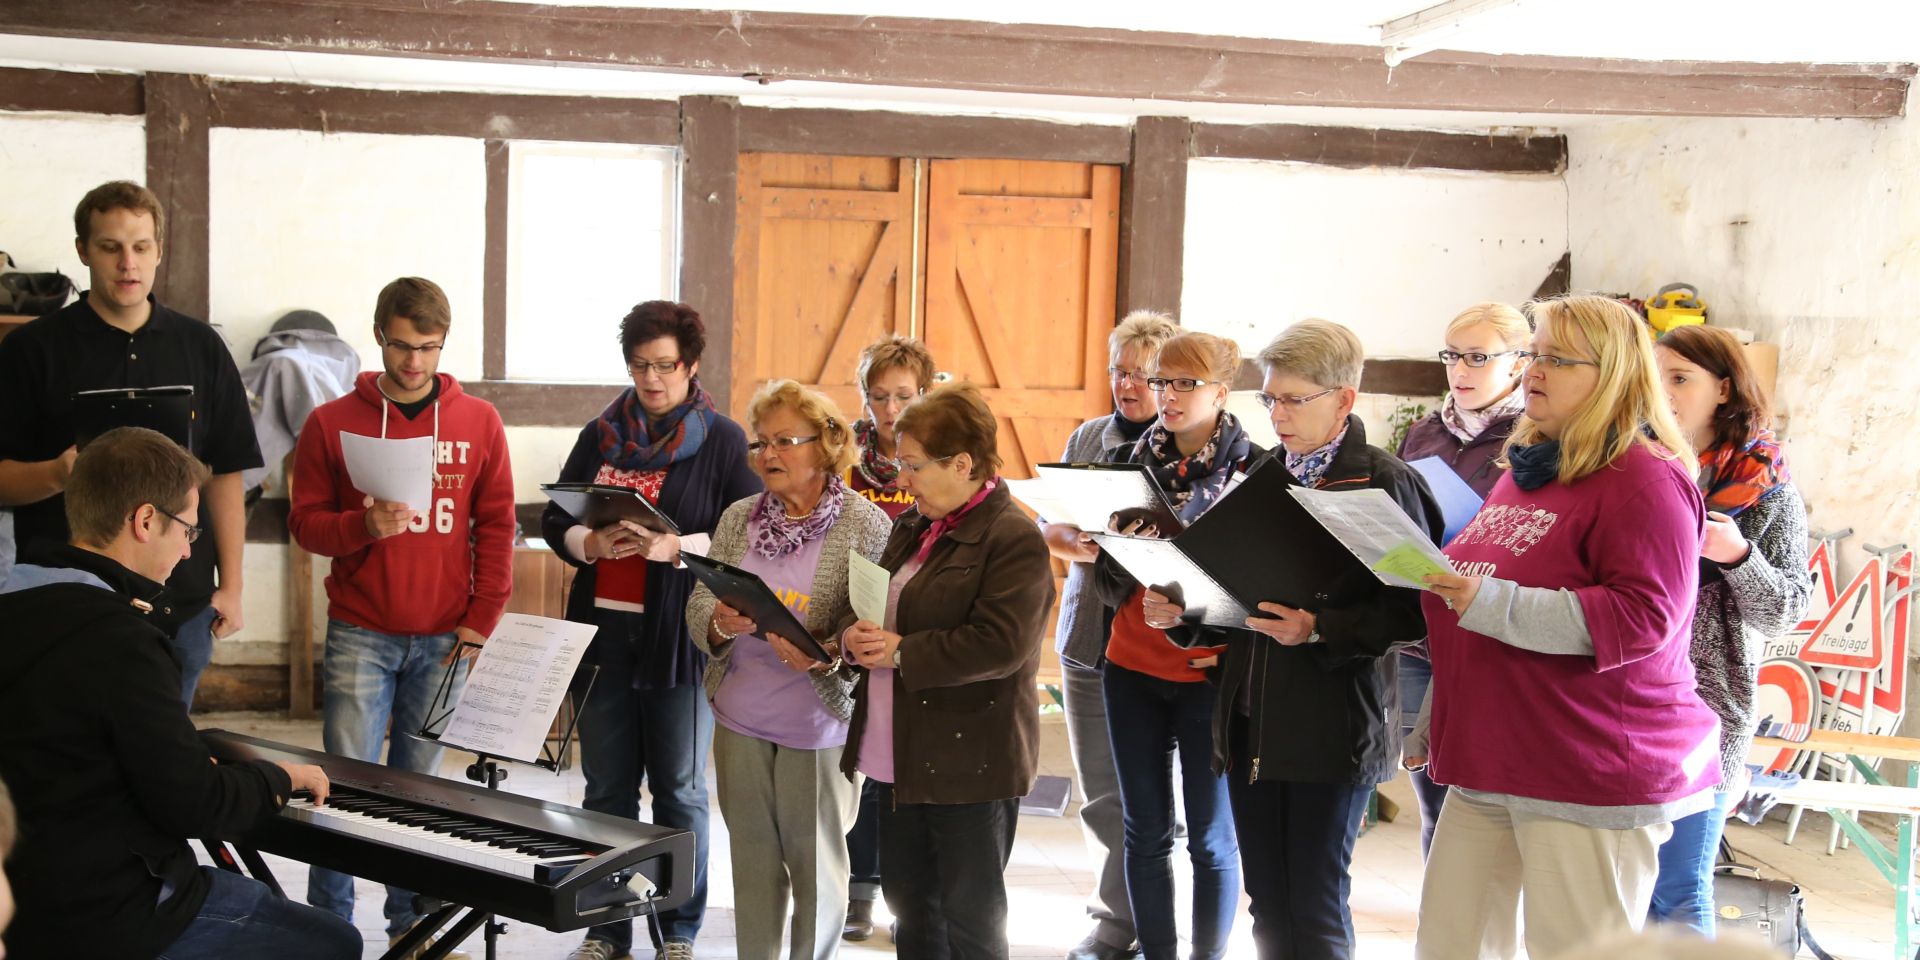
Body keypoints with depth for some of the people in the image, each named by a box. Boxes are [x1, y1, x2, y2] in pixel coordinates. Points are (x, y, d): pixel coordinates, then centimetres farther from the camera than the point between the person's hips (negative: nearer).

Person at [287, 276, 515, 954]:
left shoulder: (479, 422, 5)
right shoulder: (332, 423, 3)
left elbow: (496, 528, 6)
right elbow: (305, 522, 2)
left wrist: (481, 621, -1)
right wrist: (365, 526, -18)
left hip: (445, 639, 1)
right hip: (360, 634, -1)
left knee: (420, 782, 7)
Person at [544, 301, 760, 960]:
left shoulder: (723, 441, -1)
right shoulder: (601, 434, 12)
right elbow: (555, 518, 12)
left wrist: (674, 547, -21)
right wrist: (591, 544, -8)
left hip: (680, 635, -4)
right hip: (603, 630, 4)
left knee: (680, 789, 5)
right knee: (606, 787, 10)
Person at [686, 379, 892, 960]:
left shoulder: (866, 526, -8)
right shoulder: (738, 520, 7)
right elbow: (698, 609, 5)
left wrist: (828, 655, -29)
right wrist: (720, 625, -17)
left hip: (819, 727, -4)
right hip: (740, 720, 4)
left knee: (816, 865, 7)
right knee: (753, 861, 14)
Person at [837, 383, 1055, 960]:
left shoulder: (1014, 540, -15)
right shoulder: (913, 526, 13)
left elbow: (1000, 646, -24)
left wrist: (902, 653, -21)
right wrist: (855, 634, -4)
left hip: (968, 759, -9)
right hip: (903, 755, 9)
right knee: (907, 902, 18)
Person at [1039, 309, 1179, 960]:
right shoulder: (1088, 438, 13)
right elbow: (1046, 524, 13)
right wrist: (1078, 547, -8)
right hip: (1087, 633, 5)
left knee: (1133, 791, -2)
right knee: (1097, 785, 10)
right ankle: (1130, 903, 24)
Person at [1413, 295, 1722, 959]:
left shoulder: (1645, 478, -10)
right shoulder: (1527, 467, 18)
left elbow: (1642, 616, -21)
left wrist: (1495, 604, -26)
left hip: (1593, 773, -8)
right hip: (1491, 760, 9)